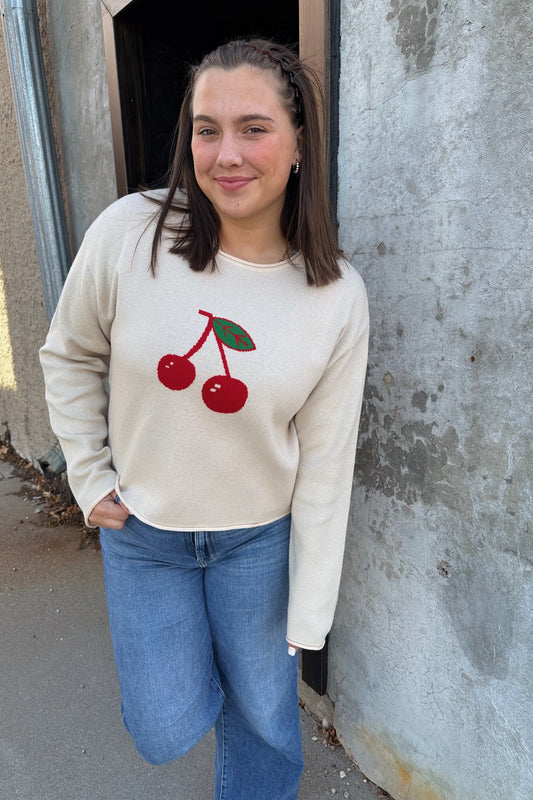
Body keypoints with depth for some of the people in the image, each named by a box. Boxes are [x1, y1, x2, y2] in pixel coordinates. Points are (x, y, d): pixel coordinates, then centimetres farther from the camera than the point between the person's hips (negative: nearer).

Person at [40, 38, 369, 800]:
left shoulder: (337, 296, -16)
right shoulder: (129, 232, -17)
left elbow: (325, 466, -10)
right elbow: (70, 356, 0)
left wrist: (308, 612, -5)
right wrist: (90, 477, -3)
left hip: (259, 536, 0)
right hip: (141, 533, 1)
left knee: (264, 720, 19)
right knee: (167, 731, 14)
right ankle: (187, 654, 48)